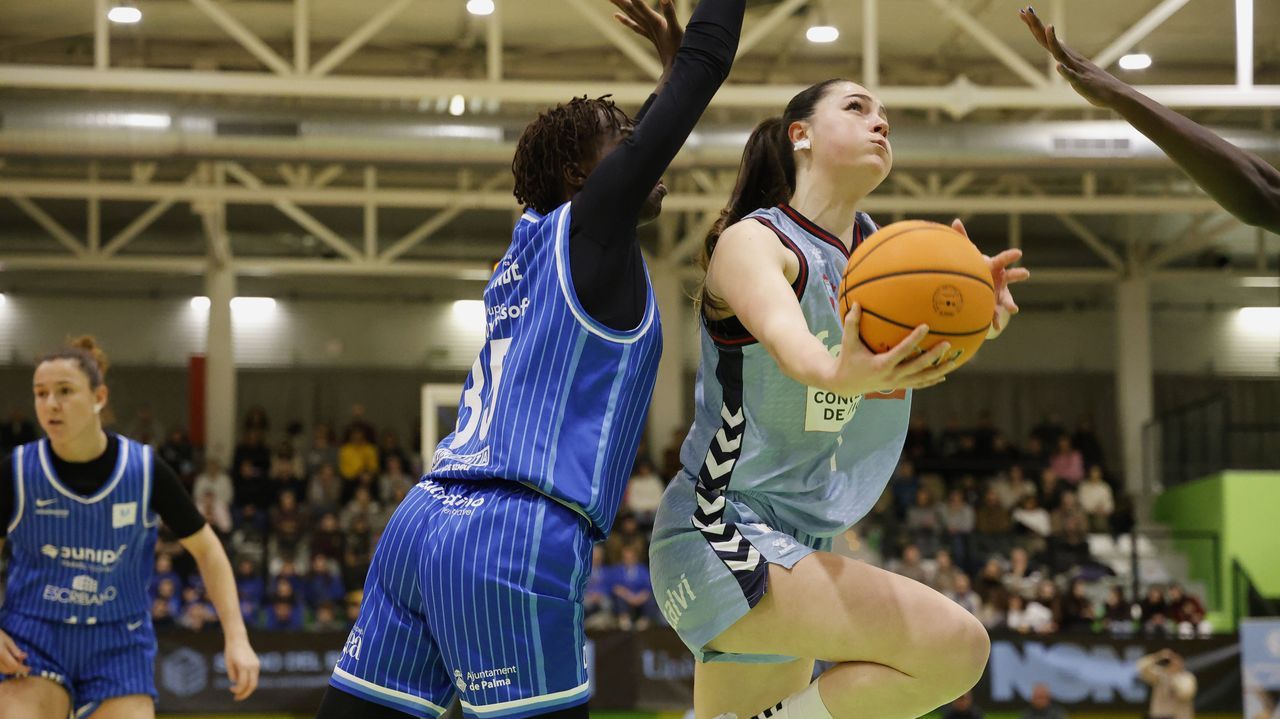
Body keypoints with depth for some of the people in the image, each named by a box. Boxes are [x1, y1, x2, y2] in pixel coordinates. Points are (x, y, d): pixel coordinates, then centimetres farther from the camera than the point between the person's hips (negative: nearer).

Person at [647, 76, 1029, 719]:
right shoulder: (752, 241, -11)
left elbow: (932, 339, -10)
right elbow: (787, 338, -34)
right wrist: (837, 372, -56)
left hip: (796, 545, 9)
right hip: (720, 541, -9)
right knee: (956, 646, -22)